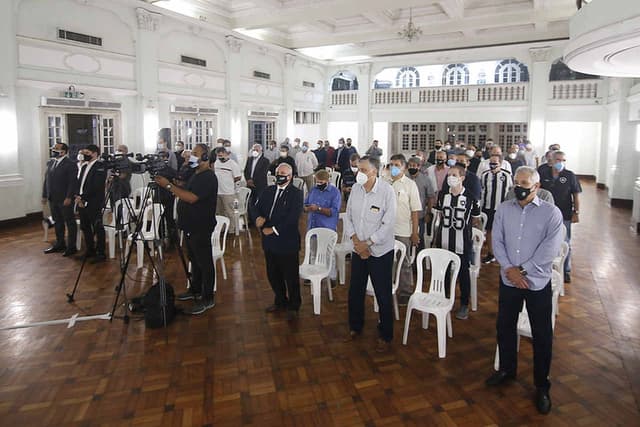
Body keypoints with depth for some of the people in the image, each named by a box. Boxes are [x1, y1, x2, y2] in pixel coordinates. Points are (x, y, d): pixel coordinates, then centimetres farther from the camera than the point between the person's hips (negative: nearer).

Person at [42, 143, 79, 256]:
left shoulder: (70, 164, -9)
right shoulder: (50, 163, 12)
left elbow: (73, 182, -14)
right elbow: (46, 180, 14)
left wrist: (69, 197, -18)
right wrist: (44, 195, 10)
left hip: (65, 199, -7)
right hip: (52, 198, 7)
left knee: (70, 222, 2)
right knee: (57, 222, 15)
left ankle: (71, 247, 8)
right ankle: (59, 244, 25)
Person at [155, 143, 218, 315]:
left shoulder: (208, 177, -17)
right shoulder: (196, 175, 16)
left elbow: (192, 198, -27)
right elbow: (185, 194, 21)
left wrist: (169, 186, -26)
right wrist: (172, 188, 7)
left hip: (201, 228, -10)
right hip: (191, 226, 10)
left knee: (204, 262, -3)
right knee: (195, 260, 20)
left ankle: (207, 299, 5)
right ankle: (195, 290, 34)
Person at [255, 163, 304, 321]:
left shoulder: (296, 194, -9)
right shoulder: (268, 191, 10)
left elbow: (293, 218, -18)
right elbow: (258, 207, 10)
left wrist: (274, 229, -19)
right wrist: (259, 217, -12)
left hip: (287, 242, -6)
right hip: (269, 242, 6)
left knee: (291, 277, 7)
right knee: (273, 275, 18)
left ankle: (293, 307, 25)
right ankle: (280, 301, 39)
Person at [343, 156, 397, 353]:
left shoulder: (387, 191, -16)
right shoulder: (355, 189, -1)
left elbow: (388, 224, -16)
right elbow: (348, 217, 4)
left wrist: (368, 243, -17)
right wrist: (356, 240, -10)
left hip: (380, 251, -5)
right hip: (358, 249, 5)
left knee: (383, 295, 5)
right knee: (355, 291, 15)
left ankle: (385, 335, 23)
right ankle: (355, 327, 37)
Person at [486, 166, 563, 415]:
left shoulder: (551, 213, -8)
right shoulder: (503, 209, 2)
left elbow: (549, 249, -15)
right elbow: (497, 241, -1)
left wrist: (523, 271, -16)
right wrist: (509, 269, -13)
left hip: (538, 282, -3)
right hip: (508, 280, 3)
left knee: (542, 334, 7)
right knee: (504, 326, 16)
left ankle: (542, 386, 24)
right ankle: (507, 369, 39)